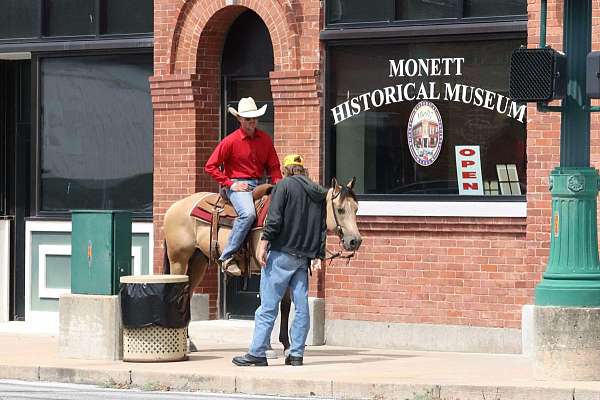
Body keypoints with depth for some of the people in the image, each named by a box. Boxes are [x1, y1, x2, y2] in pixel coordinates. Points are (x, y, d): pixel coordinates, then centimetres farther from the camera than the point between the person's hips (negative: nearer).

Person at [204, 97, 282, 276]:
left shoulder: (265, 139, 10)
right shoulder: (231, 141, -5)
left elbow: (274, 167, 17)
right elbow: (210, 166, -4)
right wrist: (230, 184, -10)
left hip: (259, 185, 6)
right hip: (237, 185, -6)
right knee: (248, 213, -33)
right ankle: (227, 258, -29)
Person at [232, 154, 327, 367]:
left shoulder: (284, 186, -4)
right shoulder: (320, 194, 15)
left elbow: (274, 220, -13)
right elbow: (323, 229, 12)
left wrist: (263, 243, -11)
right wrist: (318, 256, 12)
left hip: (281, 254, -6)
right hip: (304, 257, 6)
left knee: (268, 306, -3)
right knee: (301, 306, 7)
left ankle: (257, 353, -3)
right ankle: (296, 354, 7)